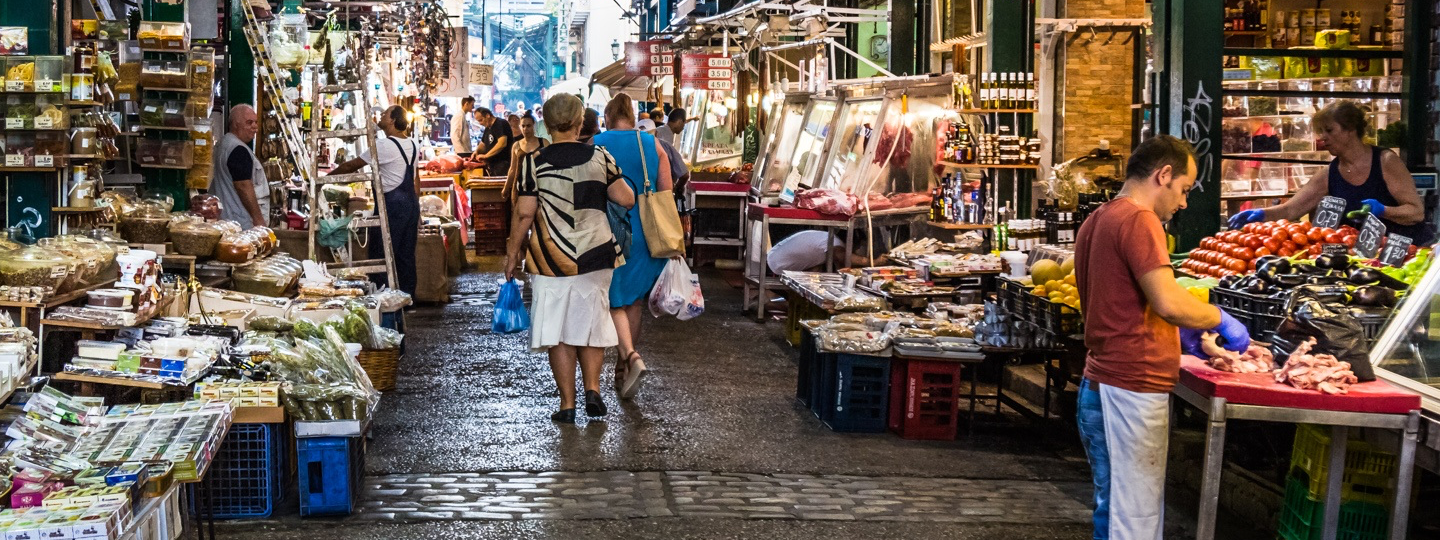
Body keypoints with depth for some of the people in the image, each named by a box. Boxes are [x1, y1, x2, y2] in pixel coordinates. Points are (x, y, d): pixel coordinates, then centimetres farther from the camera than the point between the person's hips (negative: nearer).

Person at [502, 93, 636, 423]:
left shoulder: (535, 163, -6)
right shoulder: (599, 157, -2)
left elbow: (526, 213, -8)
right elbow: (626, 199, -1)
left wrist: (512, 252, 3)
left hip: (552, 259, -2)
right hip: (595, 256, 2)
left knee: (558, 332, 5)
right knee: (592, 323, 16)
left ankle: (567, 404, 6)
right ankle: (593, 389, 4)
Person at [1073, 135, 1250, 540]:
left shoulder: (1097, 221, 16)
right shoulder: (1138, 219, -14)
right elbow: (1169, 302, -23)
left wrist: (1177, 334, 19)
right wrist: (1220, 320, -7)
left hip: (1102, 385, 10)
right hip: (1132, 391, -10)